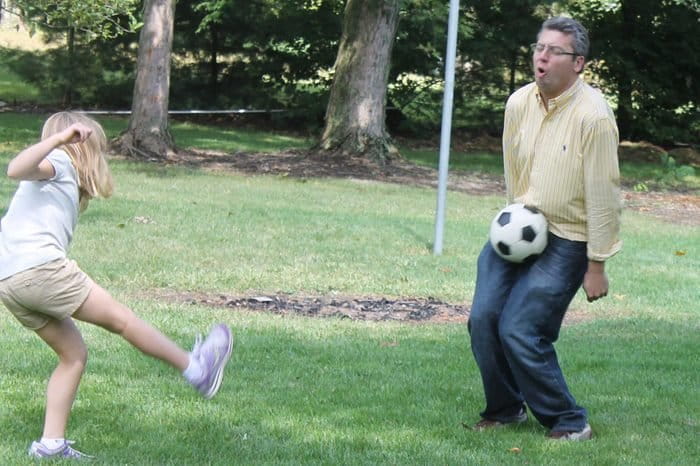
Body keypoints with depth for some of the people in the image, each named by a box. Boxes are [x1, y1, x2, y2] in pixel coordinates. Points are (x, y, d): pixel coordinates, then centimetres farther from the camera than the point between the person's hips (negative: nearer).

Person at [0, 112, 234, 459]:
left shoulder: (61, 181, 30)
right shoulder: (59, 162, 3)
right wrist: (60, 138, -24)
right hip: (39, 266, -9)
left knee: (73, 354, 15)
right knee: (119, 318, 2)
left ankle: (51, 443, 9)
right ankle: (196, 368, 13)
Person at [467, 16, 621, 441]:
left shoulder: (593, 116, -18)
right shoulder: (519, 103, 1)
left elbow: (602, 195, -15)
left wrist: (597, 266, -12)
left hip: (565, 240, -6)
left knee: (520, 331, -13)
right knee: (483, 318, -2)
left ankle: (570, 422, 3)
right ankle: (506, 409, 19)